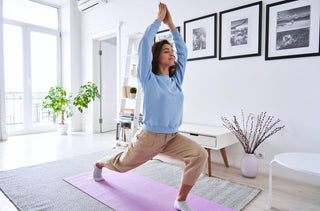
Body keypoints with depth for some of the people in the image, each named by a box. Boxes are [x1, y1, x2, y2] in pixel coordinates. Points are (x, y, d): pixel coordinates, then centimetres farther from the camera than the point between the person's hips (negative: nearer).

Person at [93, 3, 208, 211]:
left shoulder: (176, 79, 3)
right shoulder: (149, 79, -11)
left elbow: (183, 50, 8)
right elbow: (145, 44, -17)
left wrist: (171, 24, 8)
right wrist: (159, 19, -5)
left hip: (173, 137, 4)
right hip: (149, 137, -4)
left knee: (200, 154, -22)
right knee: (121, 163, 19)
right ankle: (99, 165, 55)